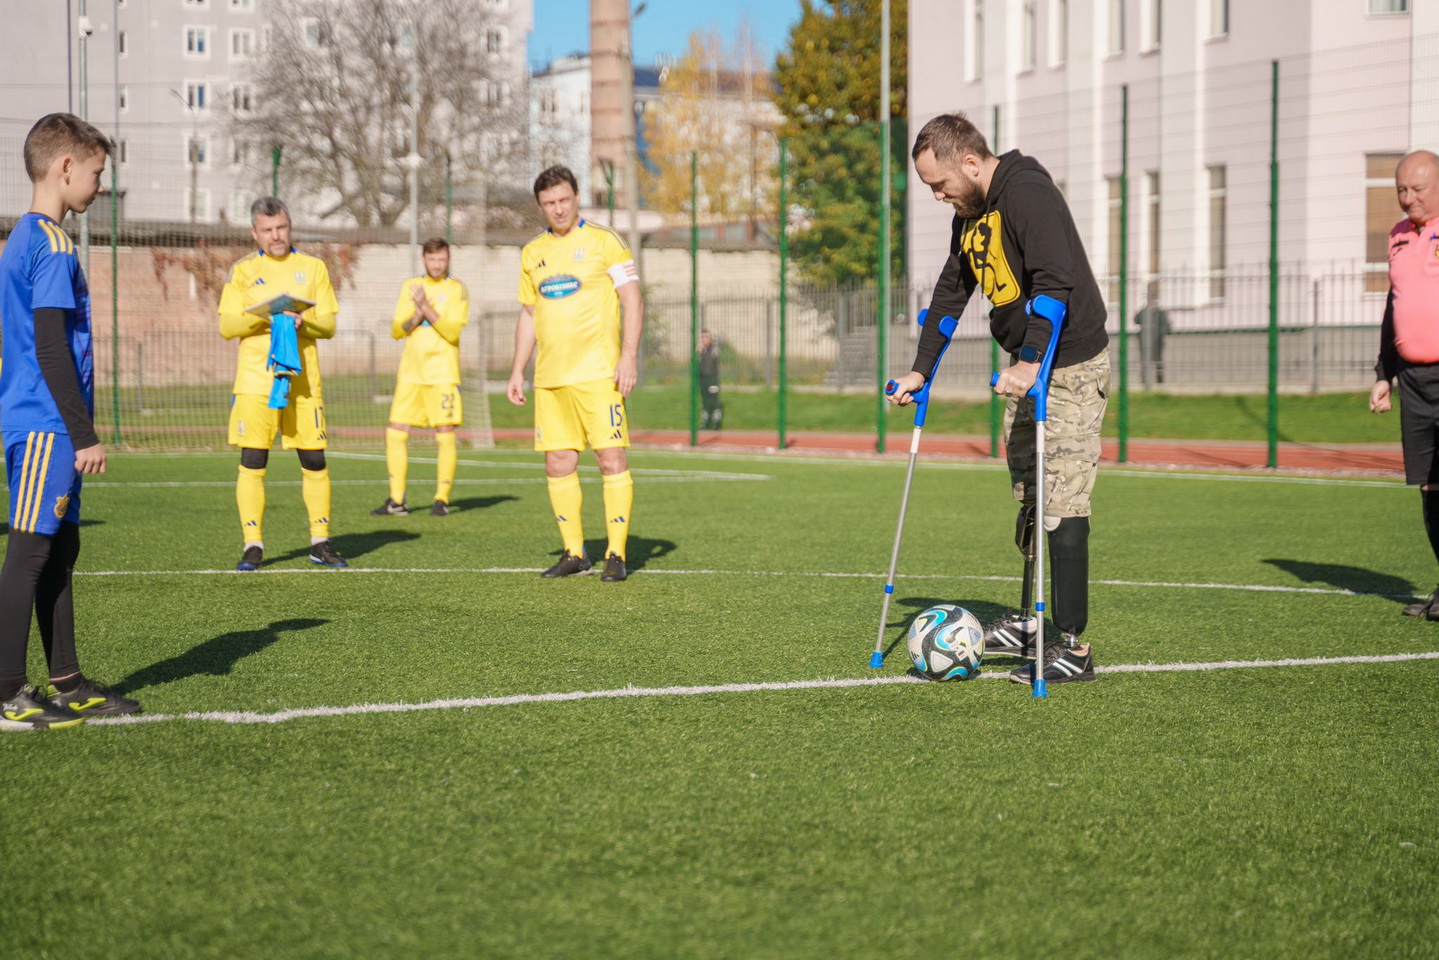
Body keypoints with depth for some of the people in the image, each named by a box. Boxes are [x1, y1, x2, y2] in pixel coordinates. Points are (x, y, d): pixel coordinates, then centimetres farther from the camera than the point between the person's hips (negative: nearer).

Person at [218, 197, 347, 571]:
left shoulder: (312, 267, 10)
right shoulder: (243, 270, 8)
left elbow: (329, 325, 6)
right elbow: (226, 326, 2)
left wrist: (303, 321, -15)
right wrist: (260, 316, -16)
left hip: (303, 381, 1)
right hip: (255, 381, -1)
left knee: (314, 461, 1)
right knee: (252, 461, -6)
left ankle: (320, 542, 12)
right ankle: (253, 545, 0)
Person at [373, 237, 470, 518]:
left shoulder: (457, 289, 1)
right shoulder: (410, 286, 14)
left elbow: (453, 332, -10)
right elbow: (396, 330, 9)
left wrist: (427, 307, -18)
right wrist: (416, 316, -9)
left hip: (442, 374, -4)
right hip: (410, 373, 4)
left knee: (445, 436, -6)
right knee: (395, 433, 0)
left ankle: (442, 499, 4)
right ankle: (396, 501, 7)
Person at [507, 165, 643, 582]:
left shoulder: (603, 241, -1)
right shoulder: (532, 253, 15)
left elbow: (633, 302, -4)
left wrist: (629, 356, -14)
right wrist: (517, 371, 15)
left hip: (597, 374, -5)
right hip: (549, 377, 5)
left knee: (612, 457, -8)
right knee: (558, 464, 4)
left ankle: (616, 555, -3)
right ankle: (574, 552, 14)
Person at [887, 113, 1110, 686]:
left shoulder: (1027, 192, -18)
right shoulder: (970, 215, 12)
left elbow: (1054, 283, -28)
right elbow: (950, 294, 22)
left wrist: (1031, 363, -35)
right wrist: (921, 371, 19)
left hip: (1070, 365, -9)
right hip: (1027, 366, 9)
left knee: (1061, 502, -12)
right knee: (1029, 494, 13)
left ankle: (1073, 647, -10)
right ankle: (1033, 624, 25)